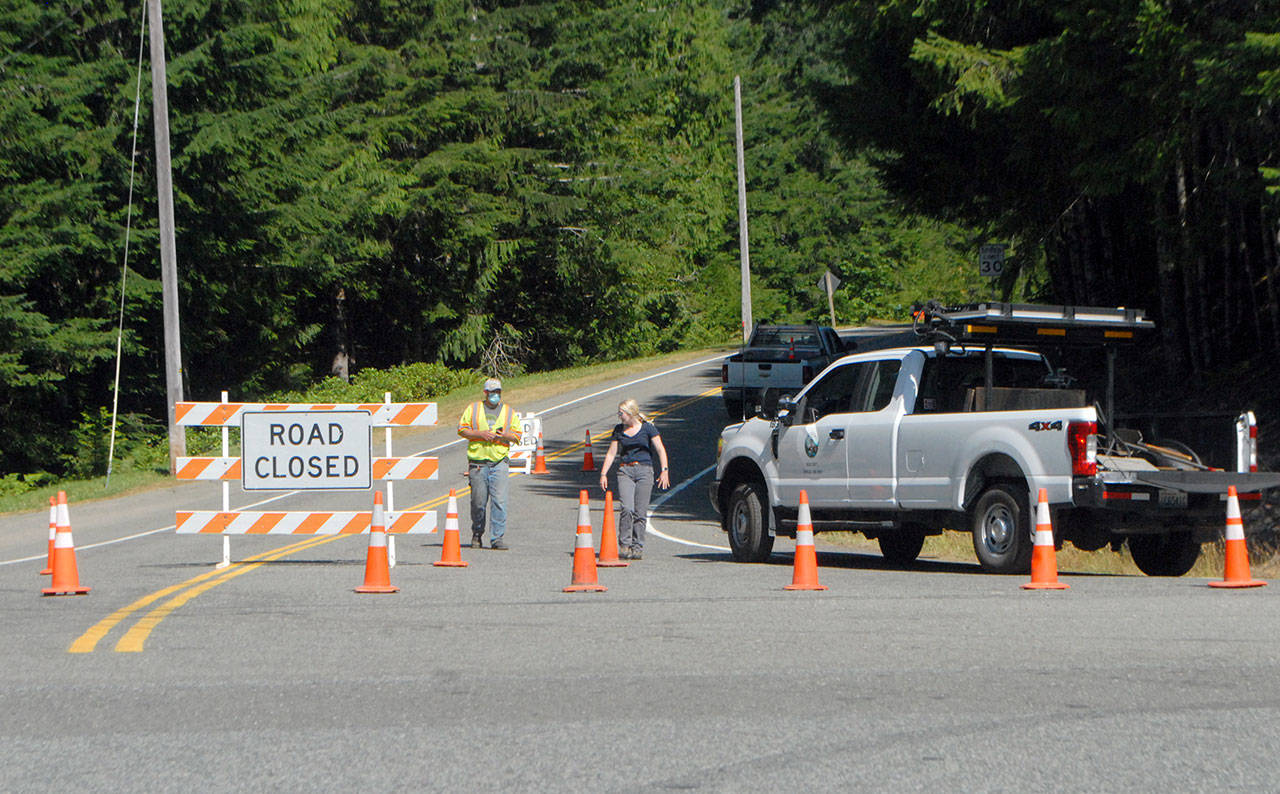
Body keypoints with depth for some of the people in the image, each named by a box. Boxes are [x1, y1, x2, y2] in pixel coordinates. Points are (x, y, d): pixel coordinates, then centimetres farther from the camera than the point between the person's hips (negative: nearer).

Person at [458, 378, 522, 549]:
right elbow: (462, 429, 5)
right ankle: (477, 535, 24)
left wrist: (504, 435, -10)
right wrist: (481, 434, -10)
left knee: (499, 500, -11)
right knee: (478, 501, 4)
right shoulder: (473, 409, 10)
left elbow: (517, 435, 11)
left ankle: (498, 538, -10)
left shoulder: (509, 412, 13)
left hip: (499, 463, 0)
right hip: (477, 462, 0)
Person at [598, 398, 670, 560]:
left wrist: (664, 471, -10)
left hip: (644, 470, -2)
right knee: (627, 509, -15)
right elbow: (611, 453, 14)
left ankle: (637, 547, 4)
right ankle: (624, 545, -9)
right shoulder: (619, 430, 12)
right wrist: (603, 474, 6)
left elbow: (661, 450, 0)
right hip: (625, 471, 2)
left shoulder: (647, 428, 2)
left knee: (640, 512, -4)